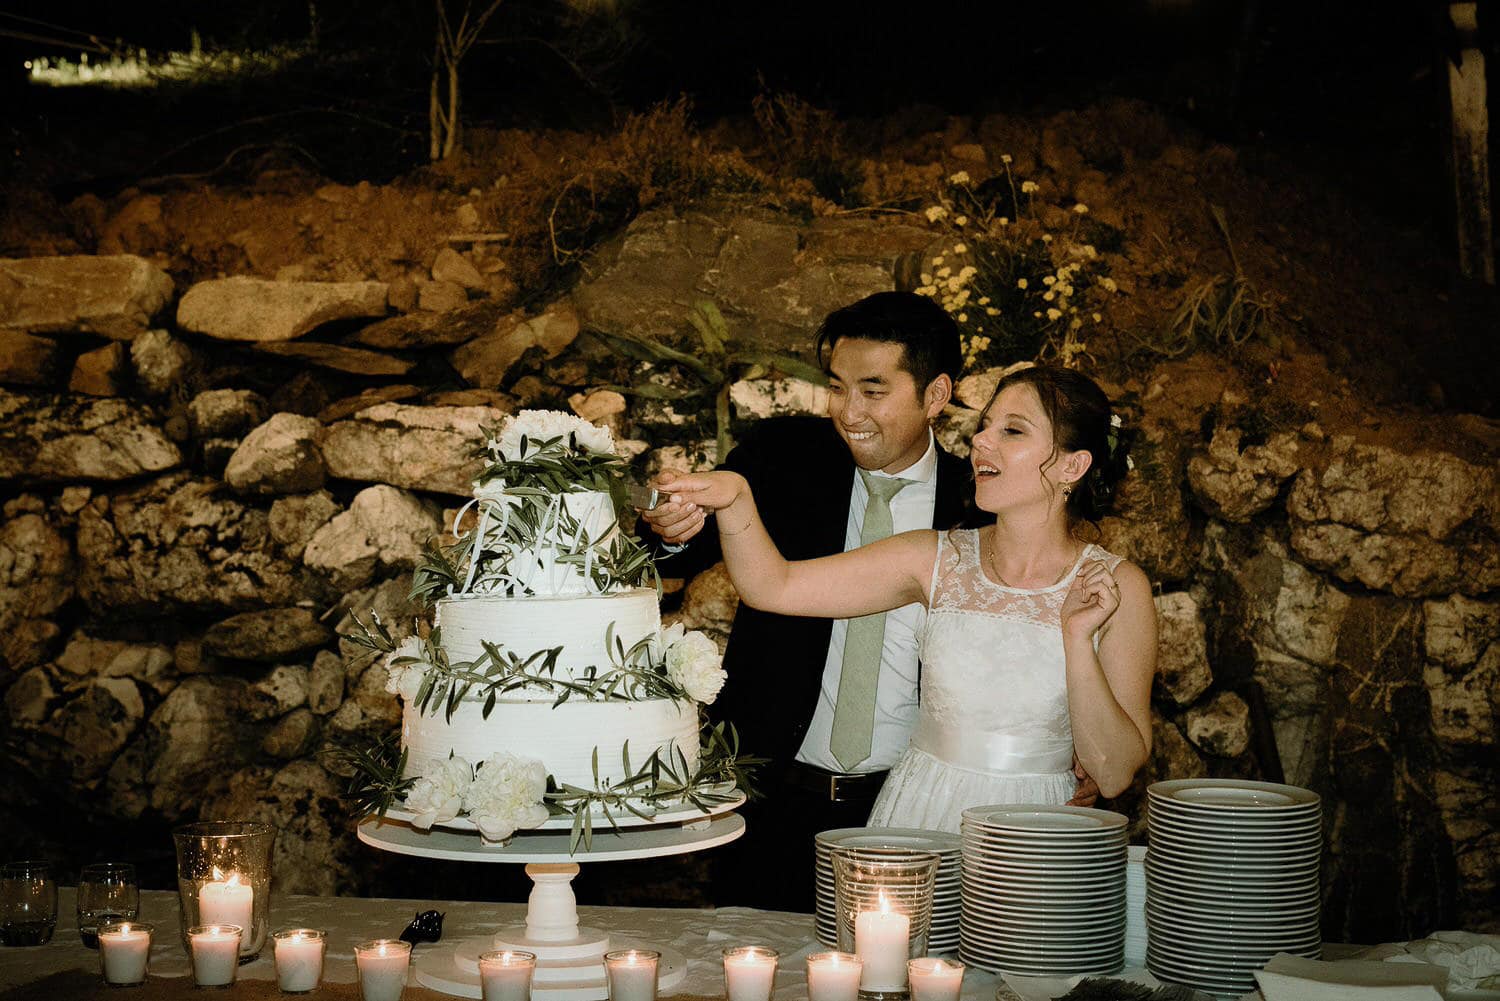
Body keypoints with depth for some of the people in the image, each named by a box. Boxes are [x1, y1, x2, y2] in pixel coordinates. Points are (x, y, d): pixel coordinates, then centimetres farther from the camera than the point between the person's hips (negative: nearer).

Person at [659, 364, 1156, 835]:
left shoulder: (1118, 587, -2)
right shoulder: (940, 560, 4)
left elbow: (1114, 774, -5)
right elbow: (775, 587, 0)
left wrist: (1077, 639, -15)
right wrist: (735, 498, -17)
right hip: (914, 818, 2)